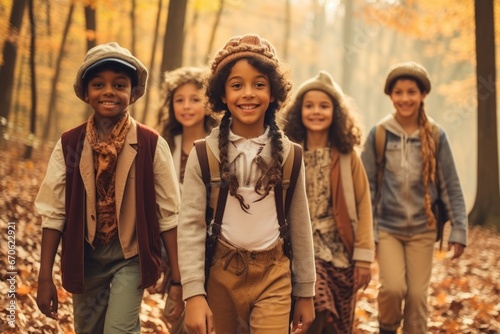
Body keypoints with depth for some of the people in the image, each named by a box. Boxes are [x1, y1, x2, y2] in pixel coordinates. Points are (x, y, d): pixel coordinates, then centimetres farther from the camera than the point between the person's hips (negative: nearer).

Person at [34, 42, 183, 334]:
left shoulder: (152, 145, -10)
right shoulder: (69, 144, -4)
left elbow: (169, 214, -7)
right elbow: (54, 213, -1)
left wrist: (178, 279, -8)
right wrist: (45, 277, -3)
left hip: (132, 255, -3)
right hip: (85, 257, 3)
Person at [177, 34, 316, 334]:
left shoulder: (288, 154, 1)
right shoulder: (204, 153, -4)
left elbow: (300, 226, 5)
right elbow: (191, 224, -7)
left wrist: (305, 292, 7)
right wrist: (194, 293, -14)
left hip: (273, 277, 0)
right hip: (221, 274, 0)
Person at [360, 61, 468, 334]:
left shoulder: (436, 136, -2)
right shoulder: (379, 134, -4)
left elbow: (451, 187, 1)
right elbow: (366, 186, -2)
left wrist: (459, 230, -4)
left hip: (423, 229, 1)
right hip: (387, 227, -1)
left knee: (418, 296, 3)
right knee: (393, 288, -15)